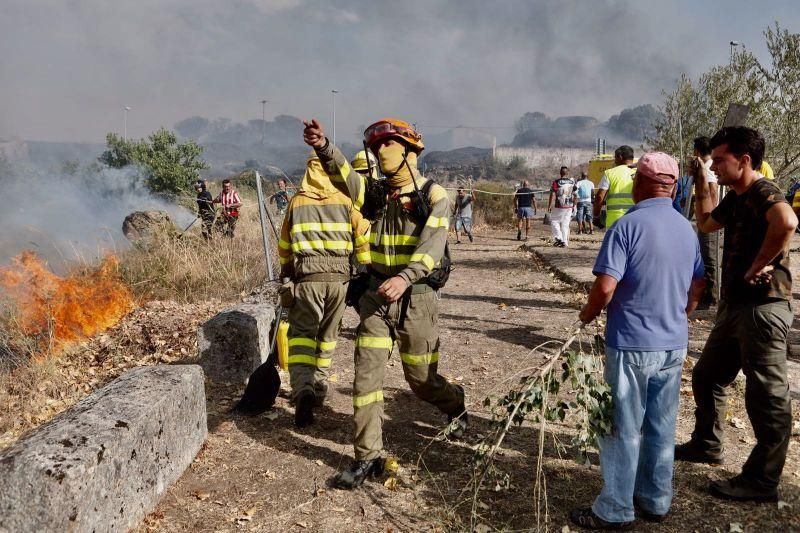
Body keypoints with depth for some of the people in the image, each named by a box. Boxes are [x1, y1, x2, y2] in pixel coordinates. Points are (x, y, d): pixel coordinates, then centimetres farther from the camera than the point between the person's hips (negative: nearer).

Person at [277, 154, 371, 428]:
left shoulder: (296, 202, 7)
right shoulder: (346, 202, 5)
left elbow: (284, 246, 18)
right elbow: (363, 238, 4)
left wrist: (286, 269, 35)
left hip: (306, 275, -1)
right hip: (339, 275, 1)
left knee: (301, 333, 1)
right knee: (328, 334, 17)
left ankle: (302, 388, -20)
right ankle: (320, 384, 28)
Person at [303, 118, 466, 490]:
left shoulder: (433, 196, -6)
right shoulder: (376, 193, 8)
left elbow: (431, 246, -21)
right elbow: (344, 176, -11)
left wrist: (405, 277, -38)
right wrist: (324, 148, -31)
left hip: (415, 301, -4)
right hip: (377, 298, 4)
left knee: (421, 380, 12)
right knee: (366, 378, 0)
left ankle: (455, 404, 45)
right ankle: (368, 458, 11)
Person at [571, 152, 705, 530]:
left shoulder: (628, 225, -16)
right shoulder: (687, 229, 6)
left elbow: (605, 287, -22)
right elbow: (697, 287, 14)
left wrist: (588, 313, -3)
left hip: (632, 344, -6)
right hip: (674, 344, 6)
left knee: (624, 430, 4)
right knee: (662, 427, 16)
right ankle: (656, 501, 29)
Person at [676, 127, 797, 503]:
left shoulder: (763, 192, -16)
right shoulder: (736, 197, 12)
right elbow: (706, 224, 31)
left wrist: (759, 264, -27)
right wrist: (702, 186, 20)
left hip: (763, 307, -10)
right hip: (735, 305, 11)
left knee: (766, 395, 0)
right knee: (707, 376, 21)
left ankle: (761, 482, 12)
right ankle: (706, 446, 39)